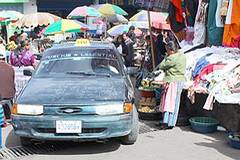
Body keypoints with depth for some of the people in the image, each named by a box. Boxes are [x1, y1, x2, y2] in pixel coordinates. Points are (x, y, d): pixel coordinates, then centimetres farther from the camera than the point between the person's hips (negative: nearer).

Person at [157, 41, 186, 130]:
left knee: (169, 101, -5)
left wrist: (166, 58, 2)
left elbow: (161, 66, -11)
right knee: (175, 102, 10)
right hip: (181, 80, 9)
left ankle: (167, 123, -8)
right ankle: (171, 122, 15)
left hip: (172, 81, -9)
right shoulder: (182, 56, 9)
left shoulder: (172, 58, -19)